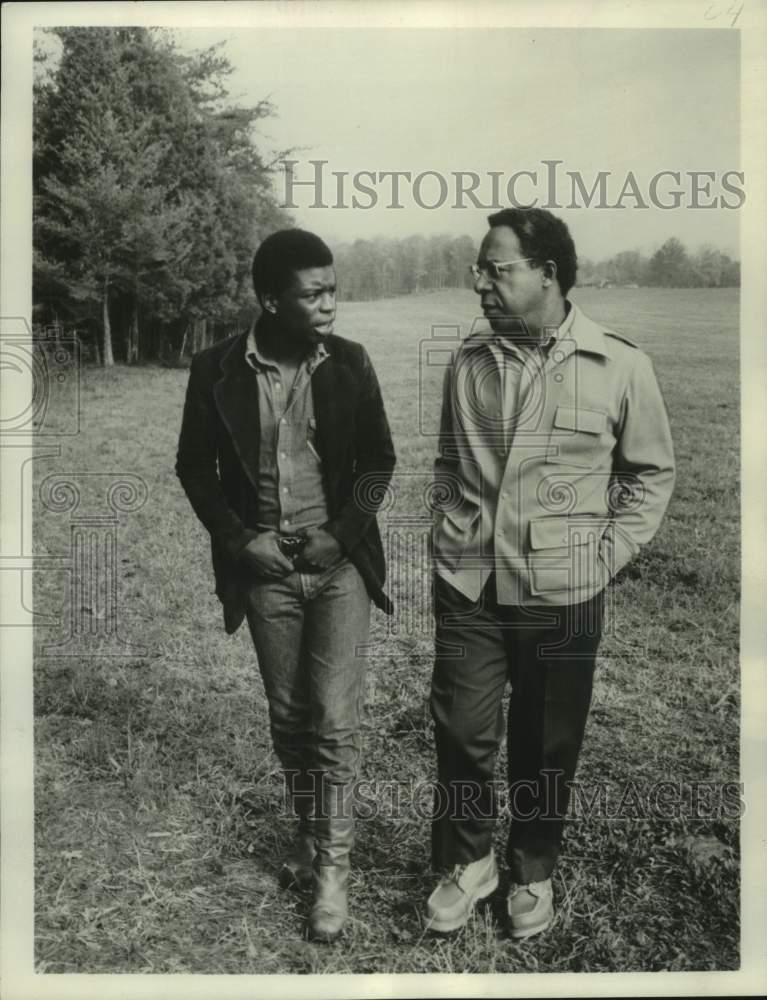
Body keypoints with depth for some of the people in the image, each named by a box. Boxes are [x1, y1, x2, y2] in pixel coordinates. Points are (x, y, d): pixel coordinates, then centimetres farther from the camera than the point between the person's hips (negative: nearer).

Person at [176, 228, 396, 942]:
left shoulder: (349, 363, -5)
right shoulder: (217, 370, -7)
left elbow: (377, 459, 3)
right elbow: (195, 468, 2)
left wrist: (343, 534, -9)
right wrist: (240, 540, -8)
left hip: (338, 563, -1)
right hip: (265, 568, 1)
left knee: (334, 718, -3)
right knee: (288, 718, 13)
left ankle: (332, 864, 12)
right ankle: (309, 830, 34)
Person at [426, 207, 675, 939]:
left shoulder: (619, 367, -8)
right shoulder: (468, 362, 1)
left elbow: (651, 473, 3)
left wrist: (606, 555, -3)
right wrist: (452, 529, 6)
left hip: (561, 596, -2)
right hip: (467, 585, 2)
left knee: (546, 748, 11)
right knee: (462, 732, 3)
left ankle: (532, 873, 36)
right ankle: (467, 860, 29)